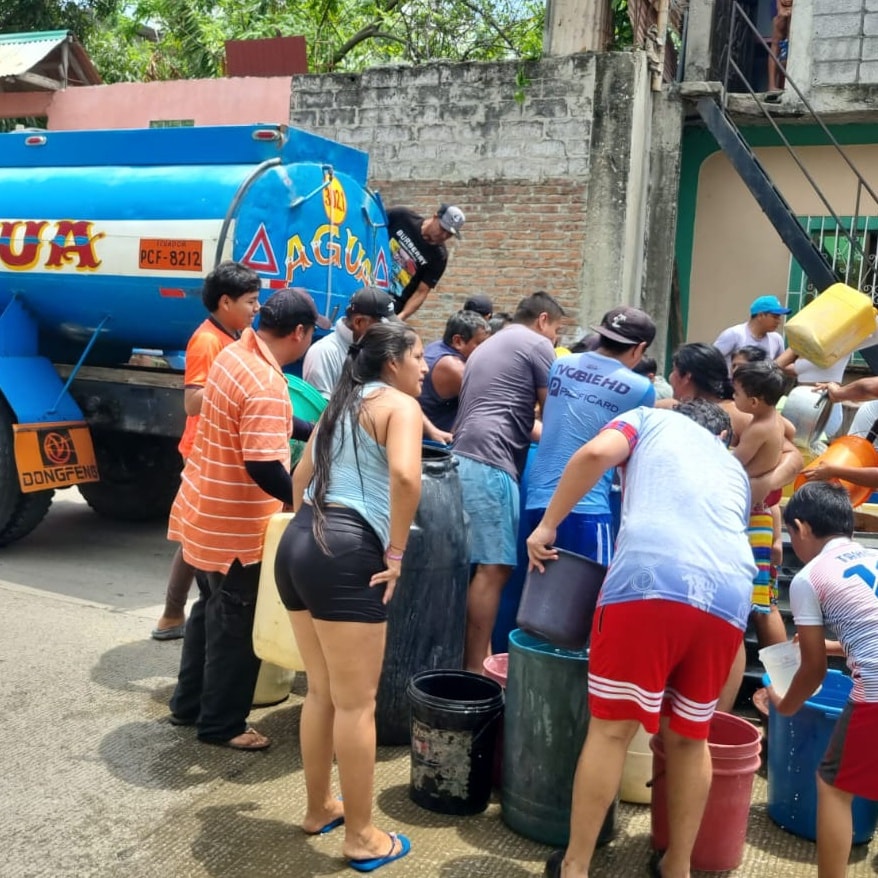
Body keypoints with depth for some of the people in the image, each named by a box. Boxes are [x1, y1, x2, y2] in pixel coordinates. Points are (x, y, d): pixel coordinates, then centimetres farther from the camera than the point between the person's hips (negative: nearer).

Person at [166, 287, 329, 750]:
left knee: (211, 611, 23)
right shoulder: (267, 386, -27)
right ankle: (221, 724, 22)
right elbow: (265, 469, -30)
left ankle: (189, 703, 37)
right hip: (235, 527, -10)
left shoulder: (234, 353, 3)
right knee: (237, 627, 7)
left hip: (205, 511, 10)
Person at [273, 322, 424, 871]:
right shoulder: (400, 404, -3)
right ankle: (361, 837, 17)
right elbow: (405, 475, -22)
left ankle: (319, 808, 36)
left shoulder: (344, 404, 23)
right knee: (357, 703, 3)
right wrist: (396, 553, -13)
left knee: (321, 692, 21)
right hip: (346, 553, -9)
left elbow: (302, 476, 27)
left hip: (298, 544, 9)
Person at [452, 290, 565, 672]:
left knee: (472, 564, 12)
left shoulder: (486, 346, 29)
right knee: (493, 567, -9)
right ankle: (474, 670, -8)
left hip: (464, 459, 9)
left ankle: (460, 660, 16)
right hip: (490, 463, -9)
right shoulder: (537, 344, 2)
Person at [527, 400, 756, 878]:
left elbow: (596, 452, 2)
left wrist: (546, 526, 8)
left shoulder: (651, 419, 23)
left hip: (651, 580, -4)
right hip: (729, 596, 4)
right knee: (689, 737, 20)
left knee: (612, 728, 5)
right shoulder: (734, 469, 36)